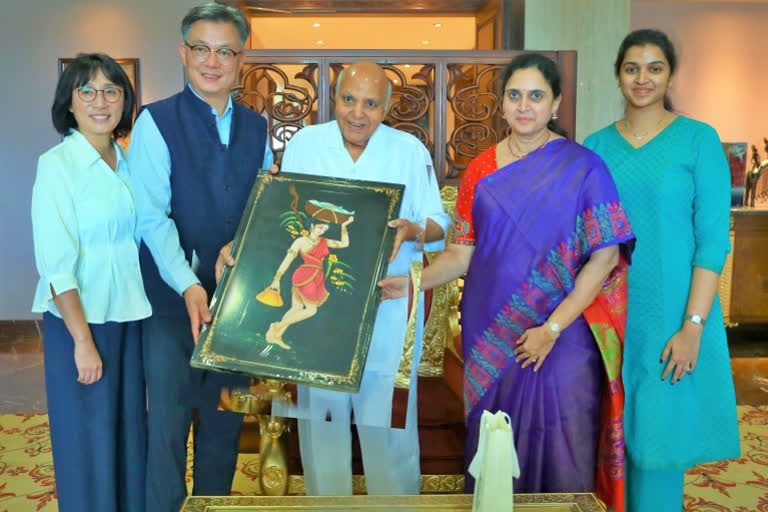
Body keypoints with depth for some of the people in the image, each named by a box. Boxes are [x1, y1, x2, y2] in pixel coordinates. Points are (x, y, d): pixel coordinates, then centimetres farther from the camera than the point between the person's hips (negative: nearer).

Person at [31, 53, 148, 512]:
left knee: (130, 434, 15)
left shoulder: (127, 163, 6)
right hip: (80, 319, -5)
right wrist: (83, 341, -17)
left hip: (129, 317, 6)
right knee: (88, 444, 6)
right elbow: (56, 265, -15)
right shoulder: (57, 164, -11)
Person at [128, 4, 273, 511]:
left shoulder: (256, 128, 9)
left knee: (226, 422, 14)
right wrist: (188, 286, -25)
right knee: (169, 423, 4)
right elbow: (153, 217, -13)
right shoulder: (156, 122, -5)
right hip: (174, 300, -4)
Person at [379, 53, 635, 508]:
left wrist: (552, 328, -15)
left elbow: (605, 255, -8)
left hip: (562, 339, -3)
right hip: (491, 339, 3)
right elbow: (463, 252, 5)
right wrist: (412, 282, -12)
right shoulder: (482, 170, 6)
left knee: (558, 453, 6)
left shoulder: (582, 168, -4)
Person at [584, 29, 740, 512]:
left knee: (657, 440, 3)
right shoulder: (597, 146, 7)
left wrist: (692, 327, -14)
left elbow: (713, 238, -7)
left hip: (669, 320, -3)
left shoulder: (698, 139, -3)